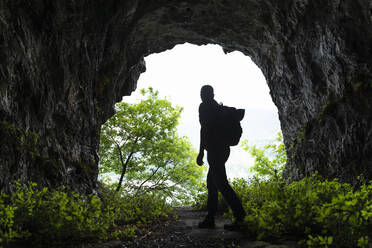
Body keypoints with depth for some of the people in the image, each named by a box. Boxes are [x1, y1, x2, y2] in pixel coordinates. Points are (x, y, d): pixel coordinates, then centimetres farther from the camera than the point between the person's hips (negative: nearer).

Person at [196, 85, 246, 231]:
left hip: (215, 149, -9)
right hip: (224, 148, 9)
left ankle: (240, 217, -15)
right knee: (211, 182, 14)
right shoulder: (217, 108, 20)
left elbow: (204, 128, -15)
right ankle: (210, 219, 16)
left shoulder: (204, 107, -6)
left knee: (221, 184, -10)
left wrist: (201, 152, -16)